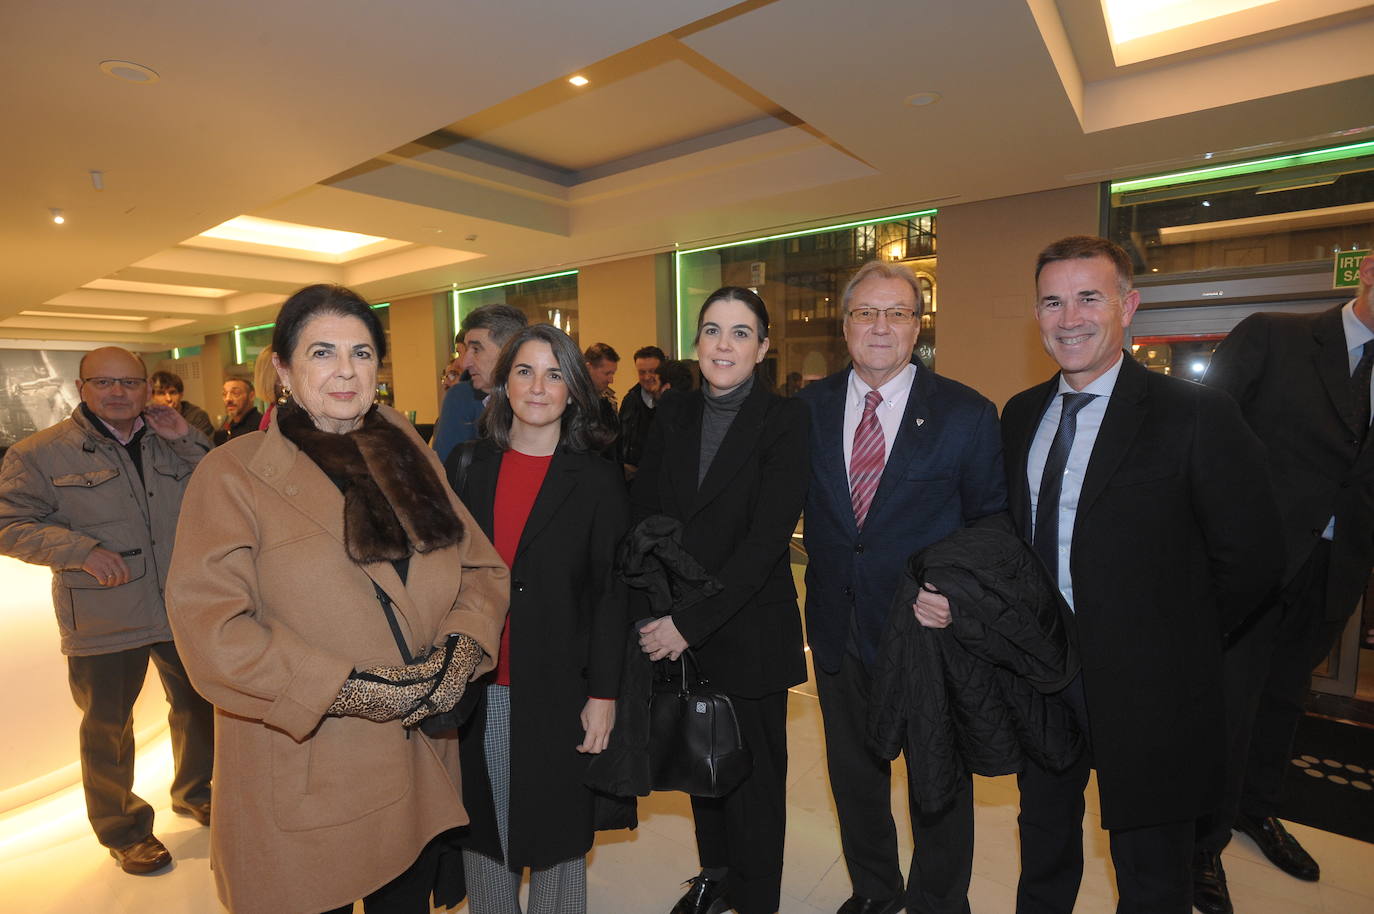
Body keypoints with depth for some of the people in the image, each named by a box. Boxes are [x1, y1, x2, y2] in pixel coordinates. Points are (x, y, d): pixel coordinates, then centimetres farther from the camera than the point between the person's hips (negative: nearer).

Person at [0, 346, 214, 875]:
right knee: (108, 726, 12)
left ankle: (194, 793, 43)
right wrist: (80, 549, -21)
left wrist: (187, 440, -11)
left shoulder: (172, 443, 5)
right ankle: (122, 830, 35)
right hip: (104, 621, -3)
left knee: (199, 705, 18)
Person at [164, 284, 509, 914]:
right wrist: (351, 691, -21)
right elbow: (208, 626, -17)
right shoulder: (233, 474, -8)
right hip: (304, 788, -4)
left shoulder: (413, 460, 5)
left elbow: (483, 569, 4)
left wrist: (460, 651, -14)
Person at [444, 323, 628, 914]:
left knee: (557, 829, 13)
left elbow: (612, 593, -6)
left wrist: (603, 693, -8)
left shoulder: (596, 479, -5)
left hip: (559, 688, -2)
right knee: (482, 827, 18)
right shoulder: (465, 467, 3)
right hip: (475, 688, 3)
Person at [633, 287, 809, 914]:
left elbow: (766, 539, -17)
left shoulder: (784, 421, -10)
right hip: (674, 630, 4)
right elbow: (642, 516, 2)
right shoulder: (673, 416, 4)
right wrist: (649, 615, -8)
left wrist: (692, 623, -19)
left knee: (753, 772, 13)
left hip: (749, 632, -4)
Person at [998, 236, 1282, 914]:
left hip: (1147, 692, -4)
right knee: (1043, 856, 26)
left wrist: (1175, 644, -5)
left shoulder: (1197, 416, -15)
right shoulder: (1020, 416, 1)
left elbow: (1251, 557, -11)